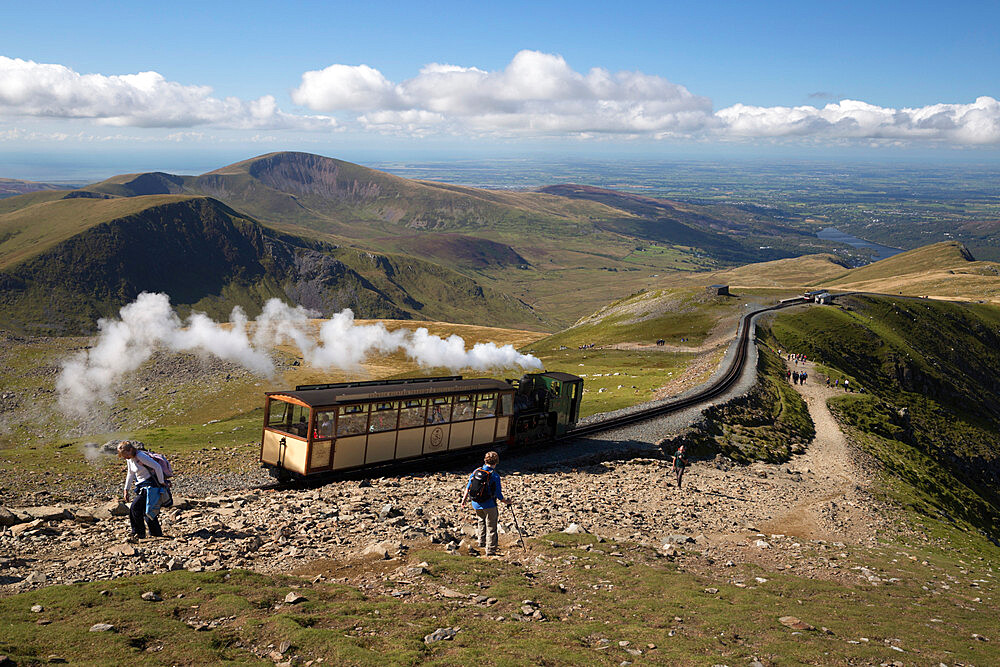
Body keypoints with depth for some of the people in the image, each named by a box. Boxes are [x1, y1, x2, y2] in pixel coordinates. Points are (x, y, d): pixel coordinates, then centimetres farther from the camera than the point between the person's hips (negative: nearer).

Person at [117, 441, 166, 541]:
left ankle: (139, 534, -2)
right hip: (142, 487, 9)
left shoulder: (141, 456, -20)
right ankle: (157, 534, 19)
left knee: (135, 508, -13)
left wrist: (161, 482, -17)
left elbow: (157, 467, -22)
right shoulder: (129, 459, 7)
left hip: (150, 486, -9)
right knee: (147, 511, 11)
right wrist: (126, 489, 19)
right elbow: (130, 474, 21)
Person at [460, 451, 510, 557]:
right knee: (491, 528, 6)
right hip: (489, 505, -5)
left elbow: (468, 486, 7)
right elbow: (498, 495, -12)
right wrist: (506, 502, 5)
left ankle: (482, 542, 33)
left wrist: (464, 499, 20)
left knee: (481, 521, 30)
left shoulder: (476, 471, -2)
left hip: (476, 504, 5)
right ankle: (490, 550, 10)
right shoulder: (495, 476, -16)